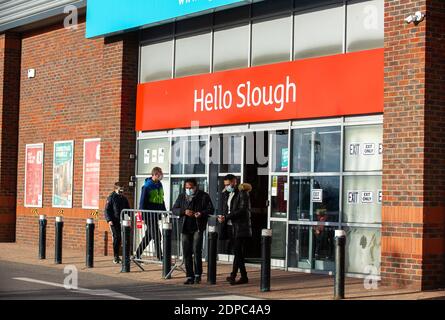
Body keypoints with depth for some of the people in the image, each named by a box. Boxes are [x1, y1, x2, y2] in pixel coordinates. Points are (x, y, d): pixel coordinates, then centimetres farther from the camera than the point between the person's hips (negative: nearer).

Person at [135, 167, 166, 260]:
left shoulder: (159, 185, 11)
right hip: (149, 215, -8)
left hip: (156, 215, 8)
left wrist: (164, 211, 17)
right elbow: (142, 202, -12)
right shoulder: (147, 186, -13)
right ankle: (159, 257, -2)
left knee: (149, 235, 13)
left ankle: (138, 254, 22)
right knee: (156, 236, -7)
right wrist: (143, 216, -15)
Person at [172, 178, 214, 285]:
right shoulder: (181, 197, 13)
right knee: (187, 253, 4)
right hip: (186, 228, 4)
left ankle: (198, 274, 0)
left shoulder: (204, 196, 1)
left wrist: (202, 213, -20)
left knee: (196, 250, -13)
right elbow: (174, 209, 10)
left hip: (198, 227, -4)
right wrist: (184, 212, -9)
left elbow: (211, 209, -1)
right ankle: (190, 276, 11)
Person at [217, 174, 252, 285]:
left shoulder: (242, 194, -8)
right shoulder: (226, 194, 15)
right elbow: (225, 209, 17)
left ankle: (233, 276, -14)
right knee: (238, 252, 7)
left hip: (241, 226, -7)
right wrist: (222, 217, -5)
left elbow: (242, 210, -17)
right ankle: (244, 277, 12)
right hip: (232, 226, 7)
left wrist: (226, 218, -19)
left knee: (238, 251, -11)